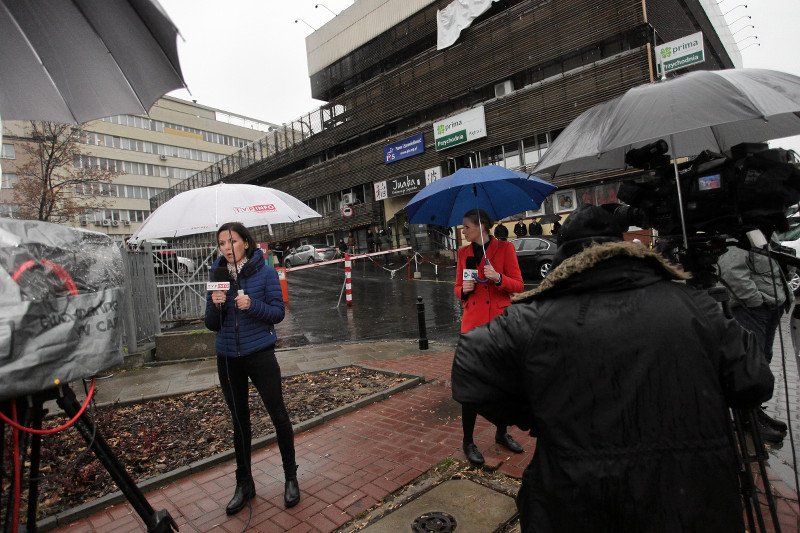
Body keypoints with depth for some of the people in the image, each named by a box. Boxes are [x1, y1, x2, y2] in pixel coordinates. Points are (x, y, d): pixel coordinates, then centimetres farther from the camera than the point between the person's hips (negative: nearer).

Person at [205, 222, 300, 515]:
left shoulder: (265, 273, -8)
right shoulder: (217, 276, 3)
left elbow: (278, 312, -8)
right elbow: (212, 325, 4)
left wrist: (252, 305, -25)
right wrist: (215, 305, -16)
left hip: (260, 354, -3)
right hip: (228, 358, 4)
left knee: (278, 414, 4)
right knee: (239, 420, 16)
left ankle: (291, 478, 25)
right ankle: (244, 484, 33)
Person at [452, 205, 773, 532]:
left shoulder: (534, 319, -12)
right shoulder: (693, 305, -4)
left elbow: (469, 372, -12)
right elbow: (754, 383, 0)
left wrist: (532, 417, 1)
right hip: (693, 498, 2)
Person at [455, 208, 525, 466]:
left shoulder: (505, 248, -1)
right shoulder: (464, 252, 8)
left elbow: (518, 285, -2)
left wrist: (498, 278, -20)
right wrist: (464, 289, -10)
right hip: (473, 324, 1)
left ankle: (501, 433, 33)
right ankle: (468, 441, 17)